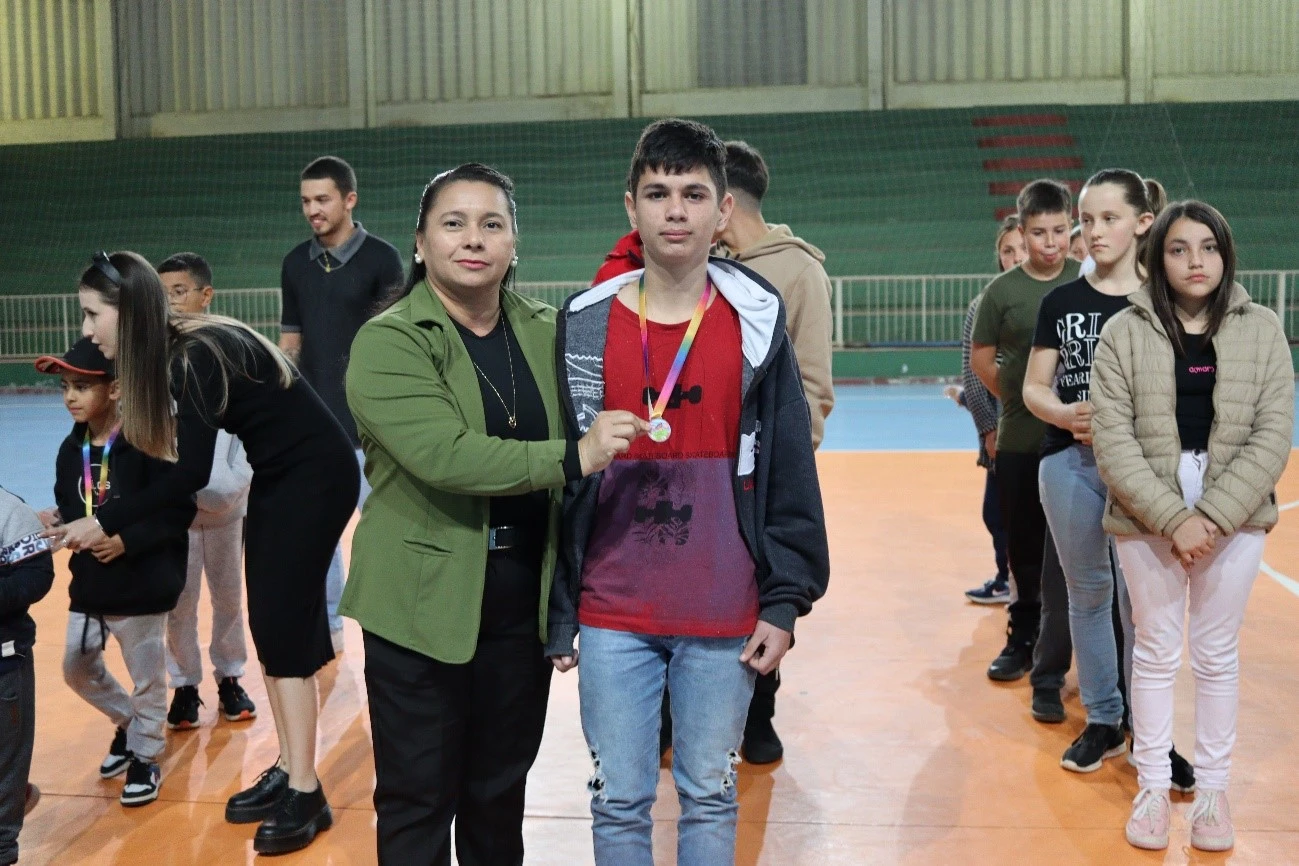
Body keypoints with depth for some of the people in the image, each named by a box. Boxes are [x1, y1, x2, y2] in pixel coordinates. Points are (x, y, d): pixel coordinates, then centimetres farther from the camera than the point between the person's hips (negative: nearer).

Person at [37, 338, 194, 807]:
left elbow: (180, 509, -19)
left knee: (147, 677, 8)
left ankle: (145, 756, 27)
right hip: (88, 587, 7)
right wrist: (58, 527, -12)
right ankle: (127, 722, 41)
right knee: (77, 667, 17)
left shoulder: (146, 442, -18)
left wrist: (128, 540, -25)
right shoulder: (71, 449, 2)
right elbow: (68, 509, 9)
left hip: (141, 589, -6)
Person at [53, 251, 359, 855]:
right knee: (268, 625, 8)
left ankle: (305, 795, -3)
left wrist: (106, 523, -17)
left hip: (317, 477, -9)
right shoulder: (173, 351, 2)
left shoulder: (199, 356, -24)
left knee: (283, 624, -9)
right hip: (276, 479, 9)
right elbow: (177, 456, 9)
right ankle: (287, 770, 16)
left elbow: (192, 474, -23)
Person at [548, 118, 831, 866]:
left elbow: (790, 472, 1)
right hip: (612, 617, 1)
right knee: (619, 801, 10)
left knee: (710, 796, 12)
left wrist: (785, 601, -2)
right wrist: (557, 613, 3)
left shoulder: (757, 322, -1)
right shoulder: (585, 325, 0)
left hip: (725, 618, 0)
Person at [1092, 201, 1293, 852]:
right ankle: (1153, 786, 22)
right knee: (1157, 651, 9)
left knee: (1218, 653, 11)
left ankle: (1212, 787, 25)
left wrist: (1213, 516, -15)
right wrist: (1172, 517, -17)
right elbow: (1112, 439, -9)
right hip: (1148, 518, -1)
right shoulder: (1124, 334, -4)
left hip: (1234, 518, 1)